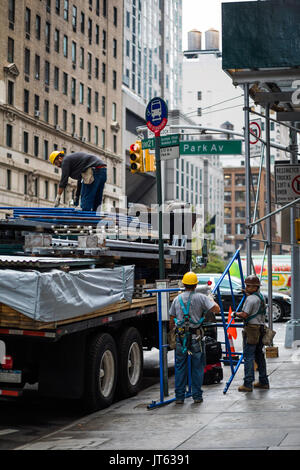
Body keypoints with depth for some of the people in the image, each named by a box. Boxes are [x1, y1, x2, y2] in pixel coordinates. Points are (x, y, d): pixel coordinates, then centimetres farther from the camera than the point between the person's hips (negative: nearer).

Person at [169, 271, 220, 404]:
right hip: (196, 337, -2)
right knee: (197, 367, 7)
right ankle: (197, 395, 9)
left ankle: (179, 396, 10)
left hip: (181, 337, 2)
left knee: (180, 367, 8)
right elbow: (216, 309, -10)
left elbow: (172, 320, 11)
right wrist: (211, 300, 10)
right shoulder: (201, 298, -5)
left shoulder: (177, 299, 6)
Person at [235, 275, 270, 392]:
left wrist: (236, 313, 2)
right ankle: (263, 382, 21)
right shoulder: (261, 297, 13)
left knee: (248, 357, -7)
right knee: (259, 355, 16)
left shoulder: (250, 299, -15)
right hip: (261, 328, 9)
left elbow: (244, 315, -19)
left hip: (251, 329, -9)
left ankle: (248, 384, -9)